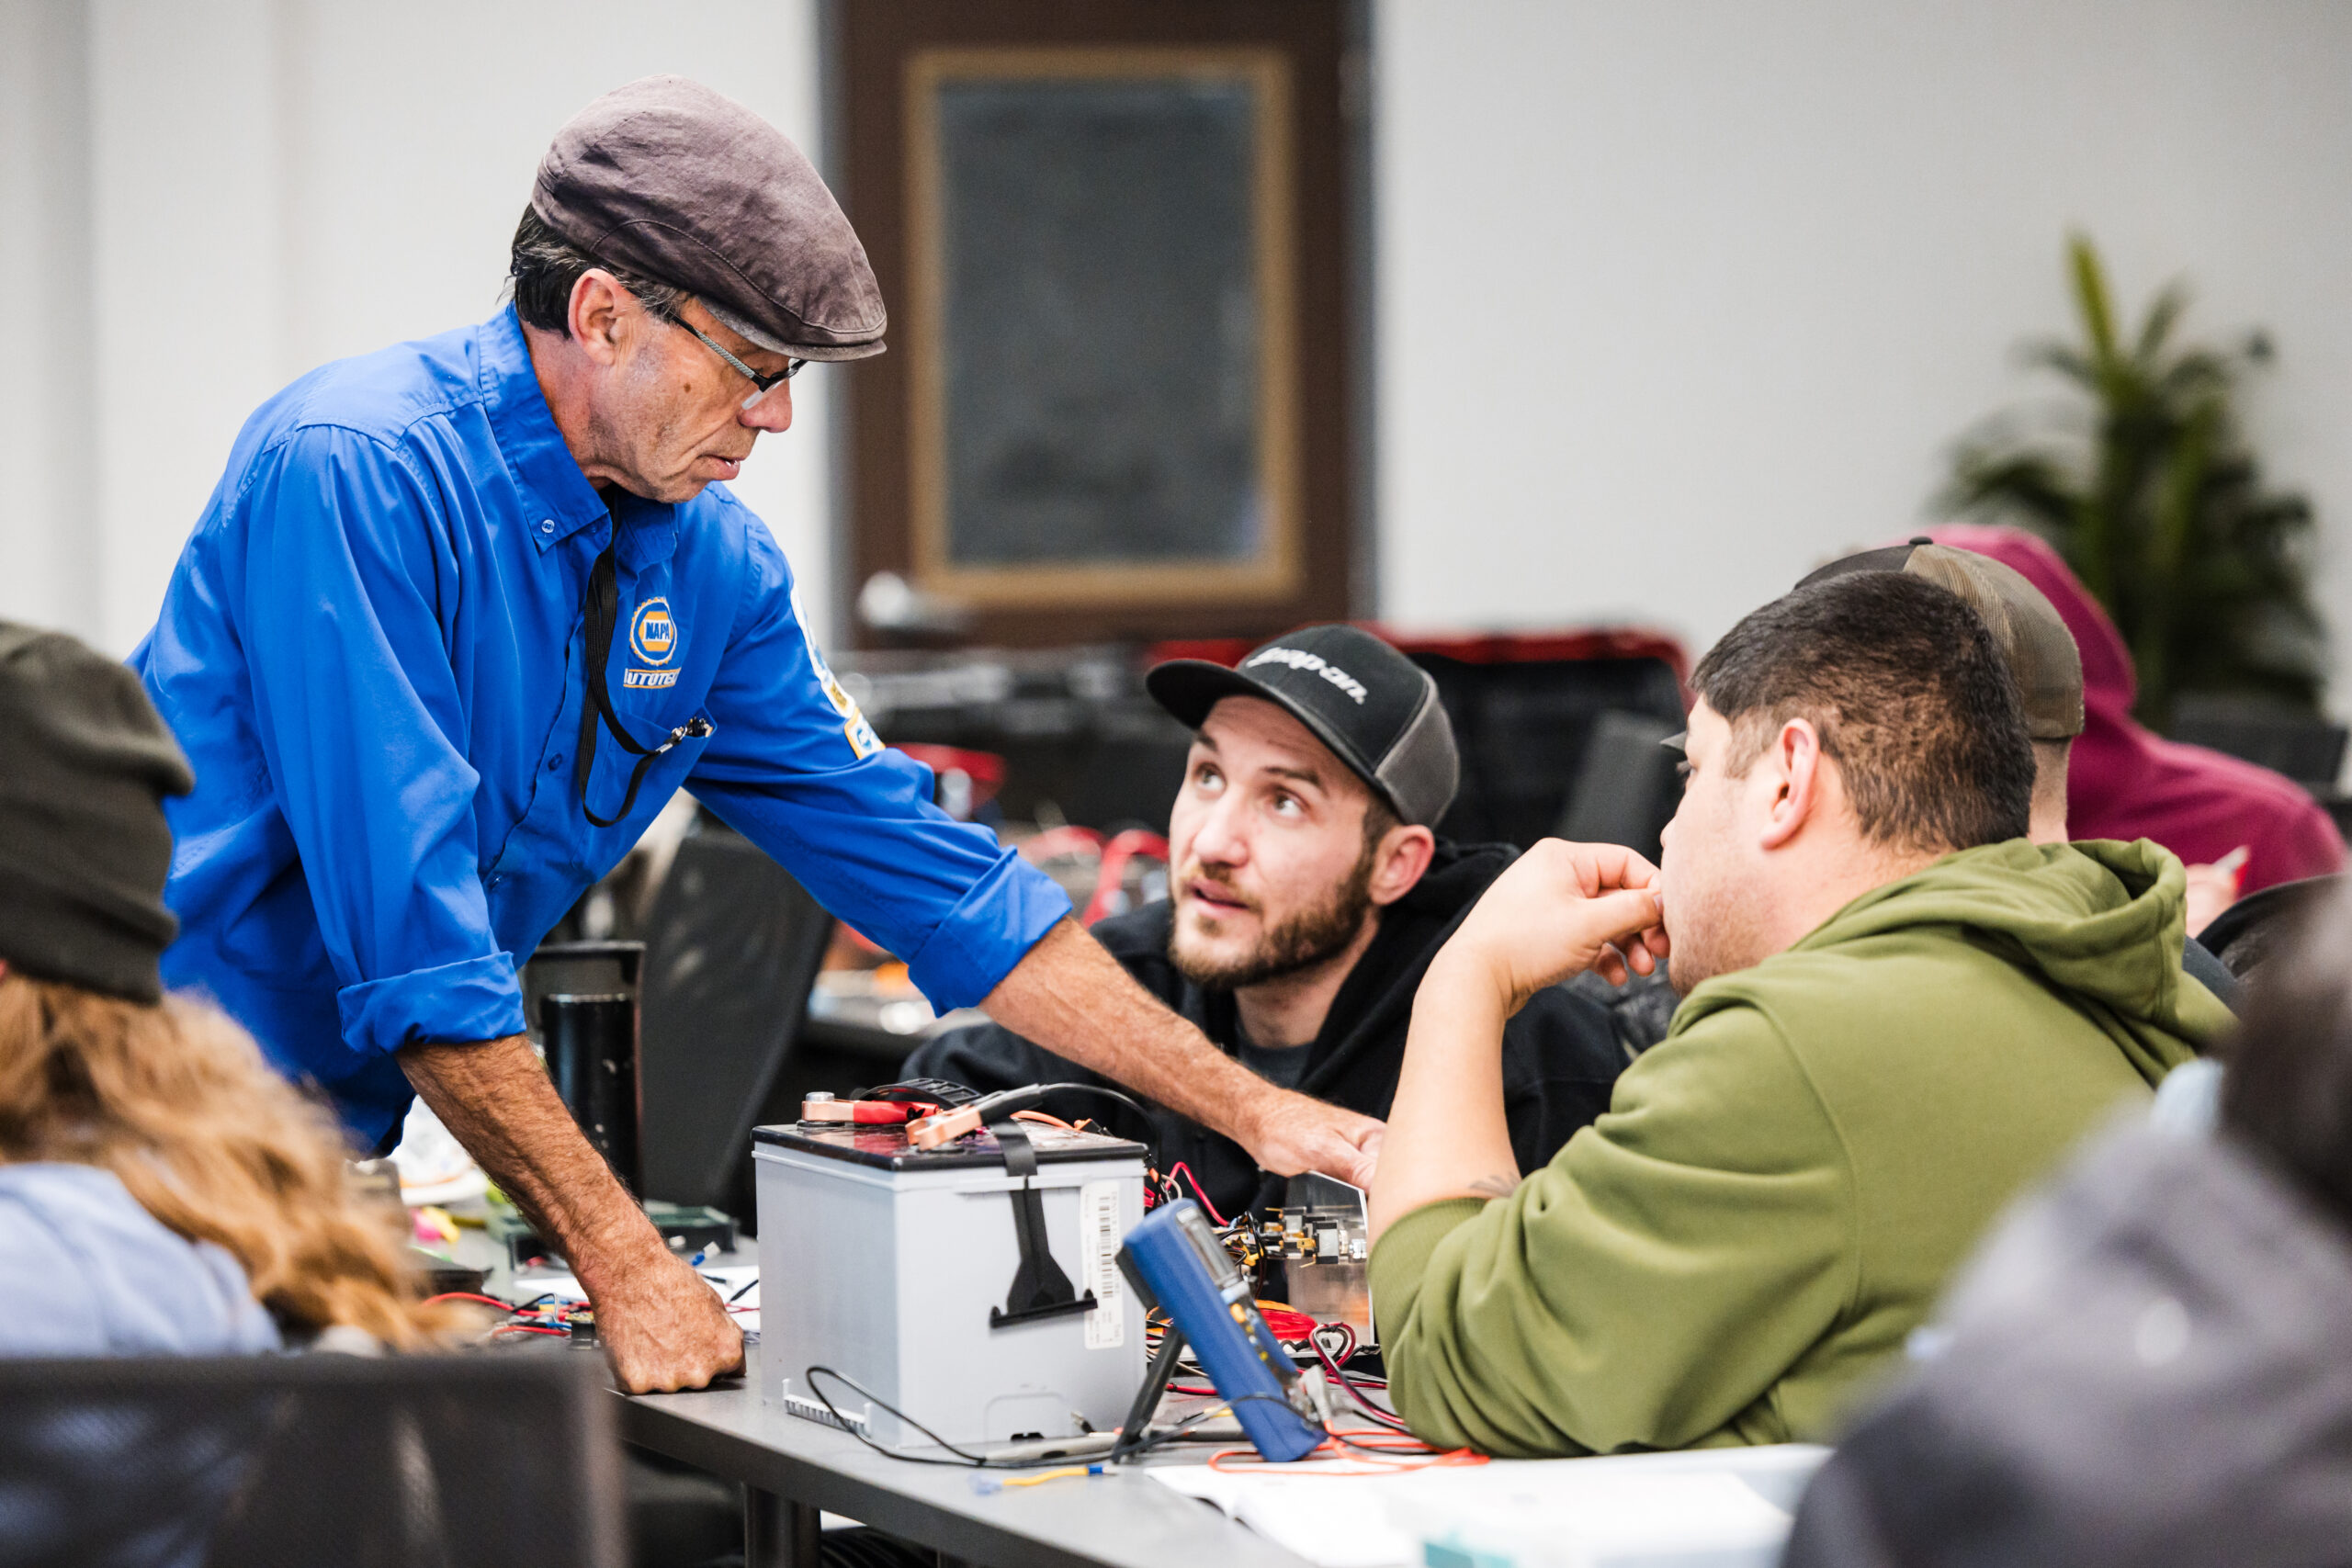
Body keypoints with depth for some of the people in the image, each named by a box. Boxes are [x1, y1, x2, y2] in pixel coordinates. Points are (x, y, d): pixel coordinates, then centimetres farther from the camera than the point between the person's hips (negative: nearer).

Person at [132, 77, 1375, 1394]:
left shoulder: (711, 564, 3)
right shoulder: (354, 472, -20)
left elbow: (928, 870, 9)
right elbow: (407, 926, -24)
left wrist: (1253, 1110, 5)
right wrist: (622, 1261, -23)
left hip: (337, 1138, 7)